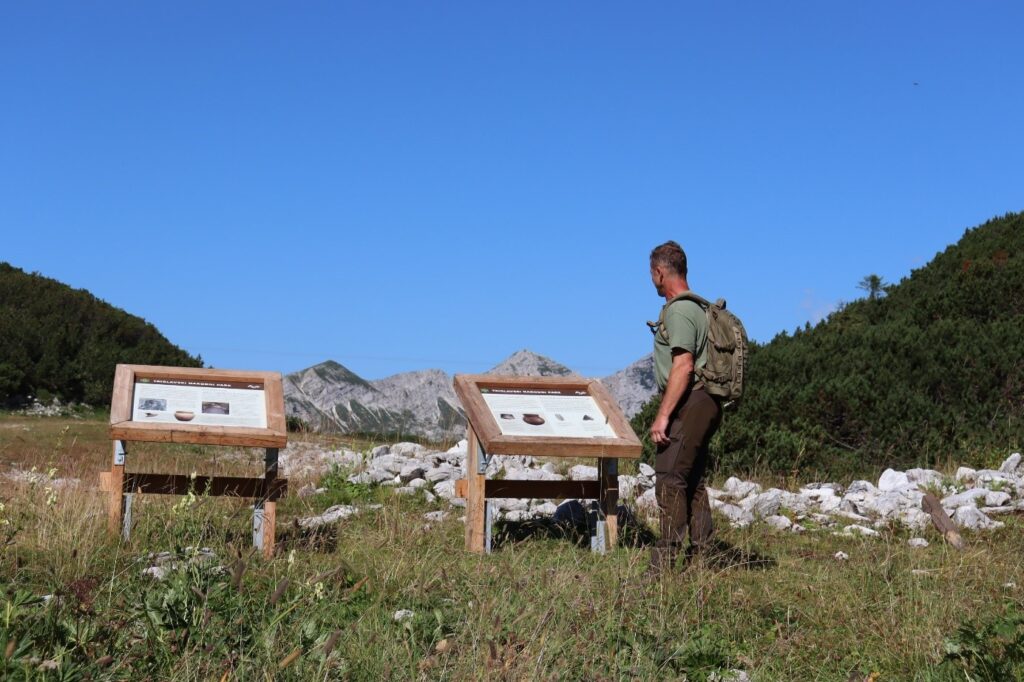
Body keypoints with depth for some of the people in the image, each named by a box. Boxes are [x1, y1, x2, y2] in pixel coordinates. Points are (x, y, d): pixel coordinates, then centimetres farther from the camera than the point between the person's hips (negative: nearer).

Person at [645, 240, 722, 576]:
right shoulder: (696, 307, 19)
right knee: (693, 480, 15)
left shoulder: (678, 311, -12)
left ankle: (666, 561, -12)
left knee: (669, 479, -11)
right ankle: (702, 555, 21)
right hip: (704, 403, 11)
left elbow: (683, 365, -21)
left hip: (689, 403, -11)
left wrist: (663, 415, -22)